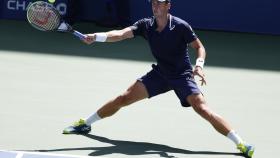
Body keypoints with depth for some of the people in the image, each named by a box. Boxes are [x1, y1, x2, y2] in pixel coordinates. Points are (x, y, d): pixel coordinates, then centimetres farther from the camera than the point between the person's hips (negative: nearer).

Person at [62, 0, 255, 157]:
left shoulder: (181, 26, -18)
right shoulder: (146, 25, -7)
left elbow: (199, 47, -9)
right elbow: (121, 34, -18)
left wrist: (199, 65, -29)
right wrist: (97, 36, -35)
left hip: (182, 76, -4)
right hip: (160, 73, 4)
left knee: (203, 109, -22)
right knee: (125, 98, 0)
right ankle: (85, 124, 17)